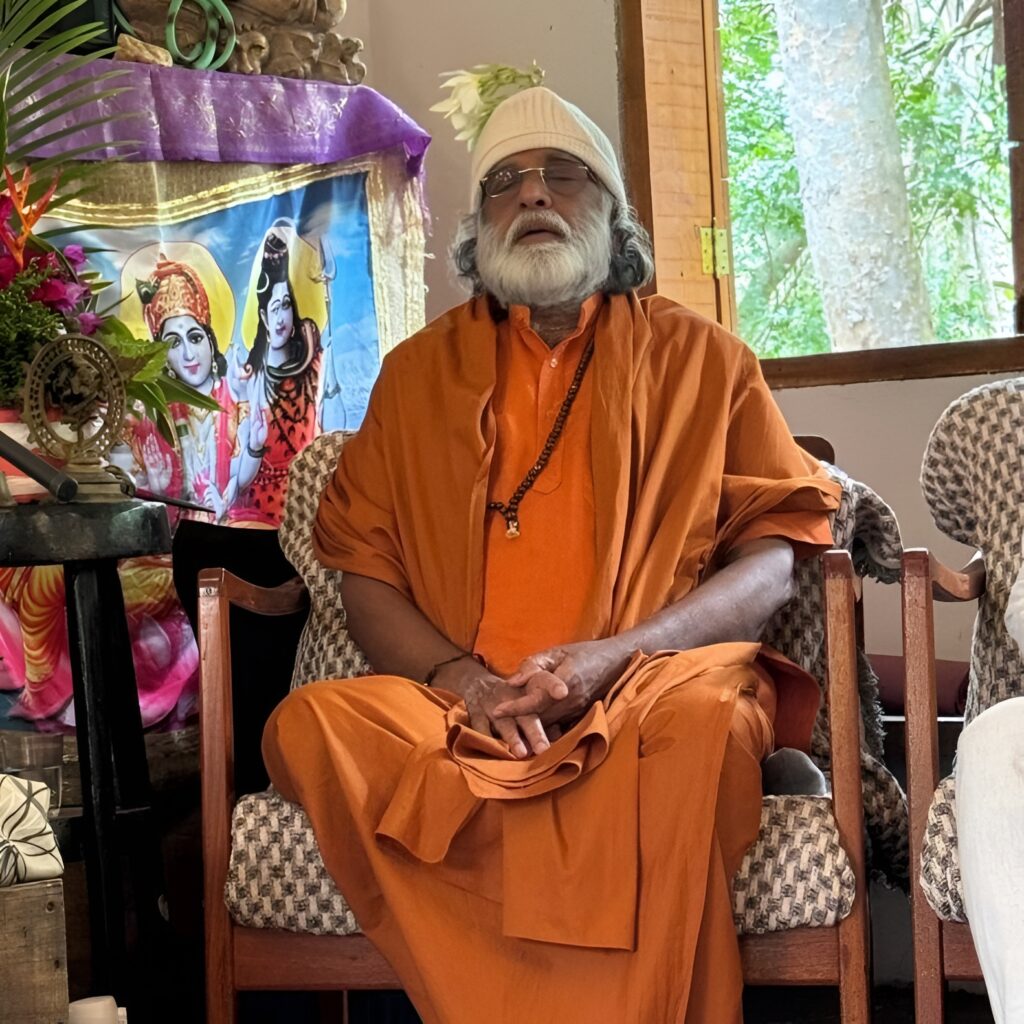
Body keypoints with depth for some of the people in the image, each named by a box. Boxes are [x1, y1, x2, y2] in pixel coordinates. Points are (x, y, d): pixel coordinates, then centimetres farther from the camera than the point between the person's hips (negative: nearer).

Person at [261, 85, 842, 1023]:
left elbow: (778, 553, 5)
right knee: (310, 725, -28)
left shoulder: (700, 357, 15)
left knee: (706, 716, -36)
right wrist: (460, 676, -9)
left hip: (645, 693, -2)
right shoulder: (418, 370, 21)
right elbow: (360, 567, 12)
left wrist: (611, 655, -12)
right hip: (457, 709, 2)